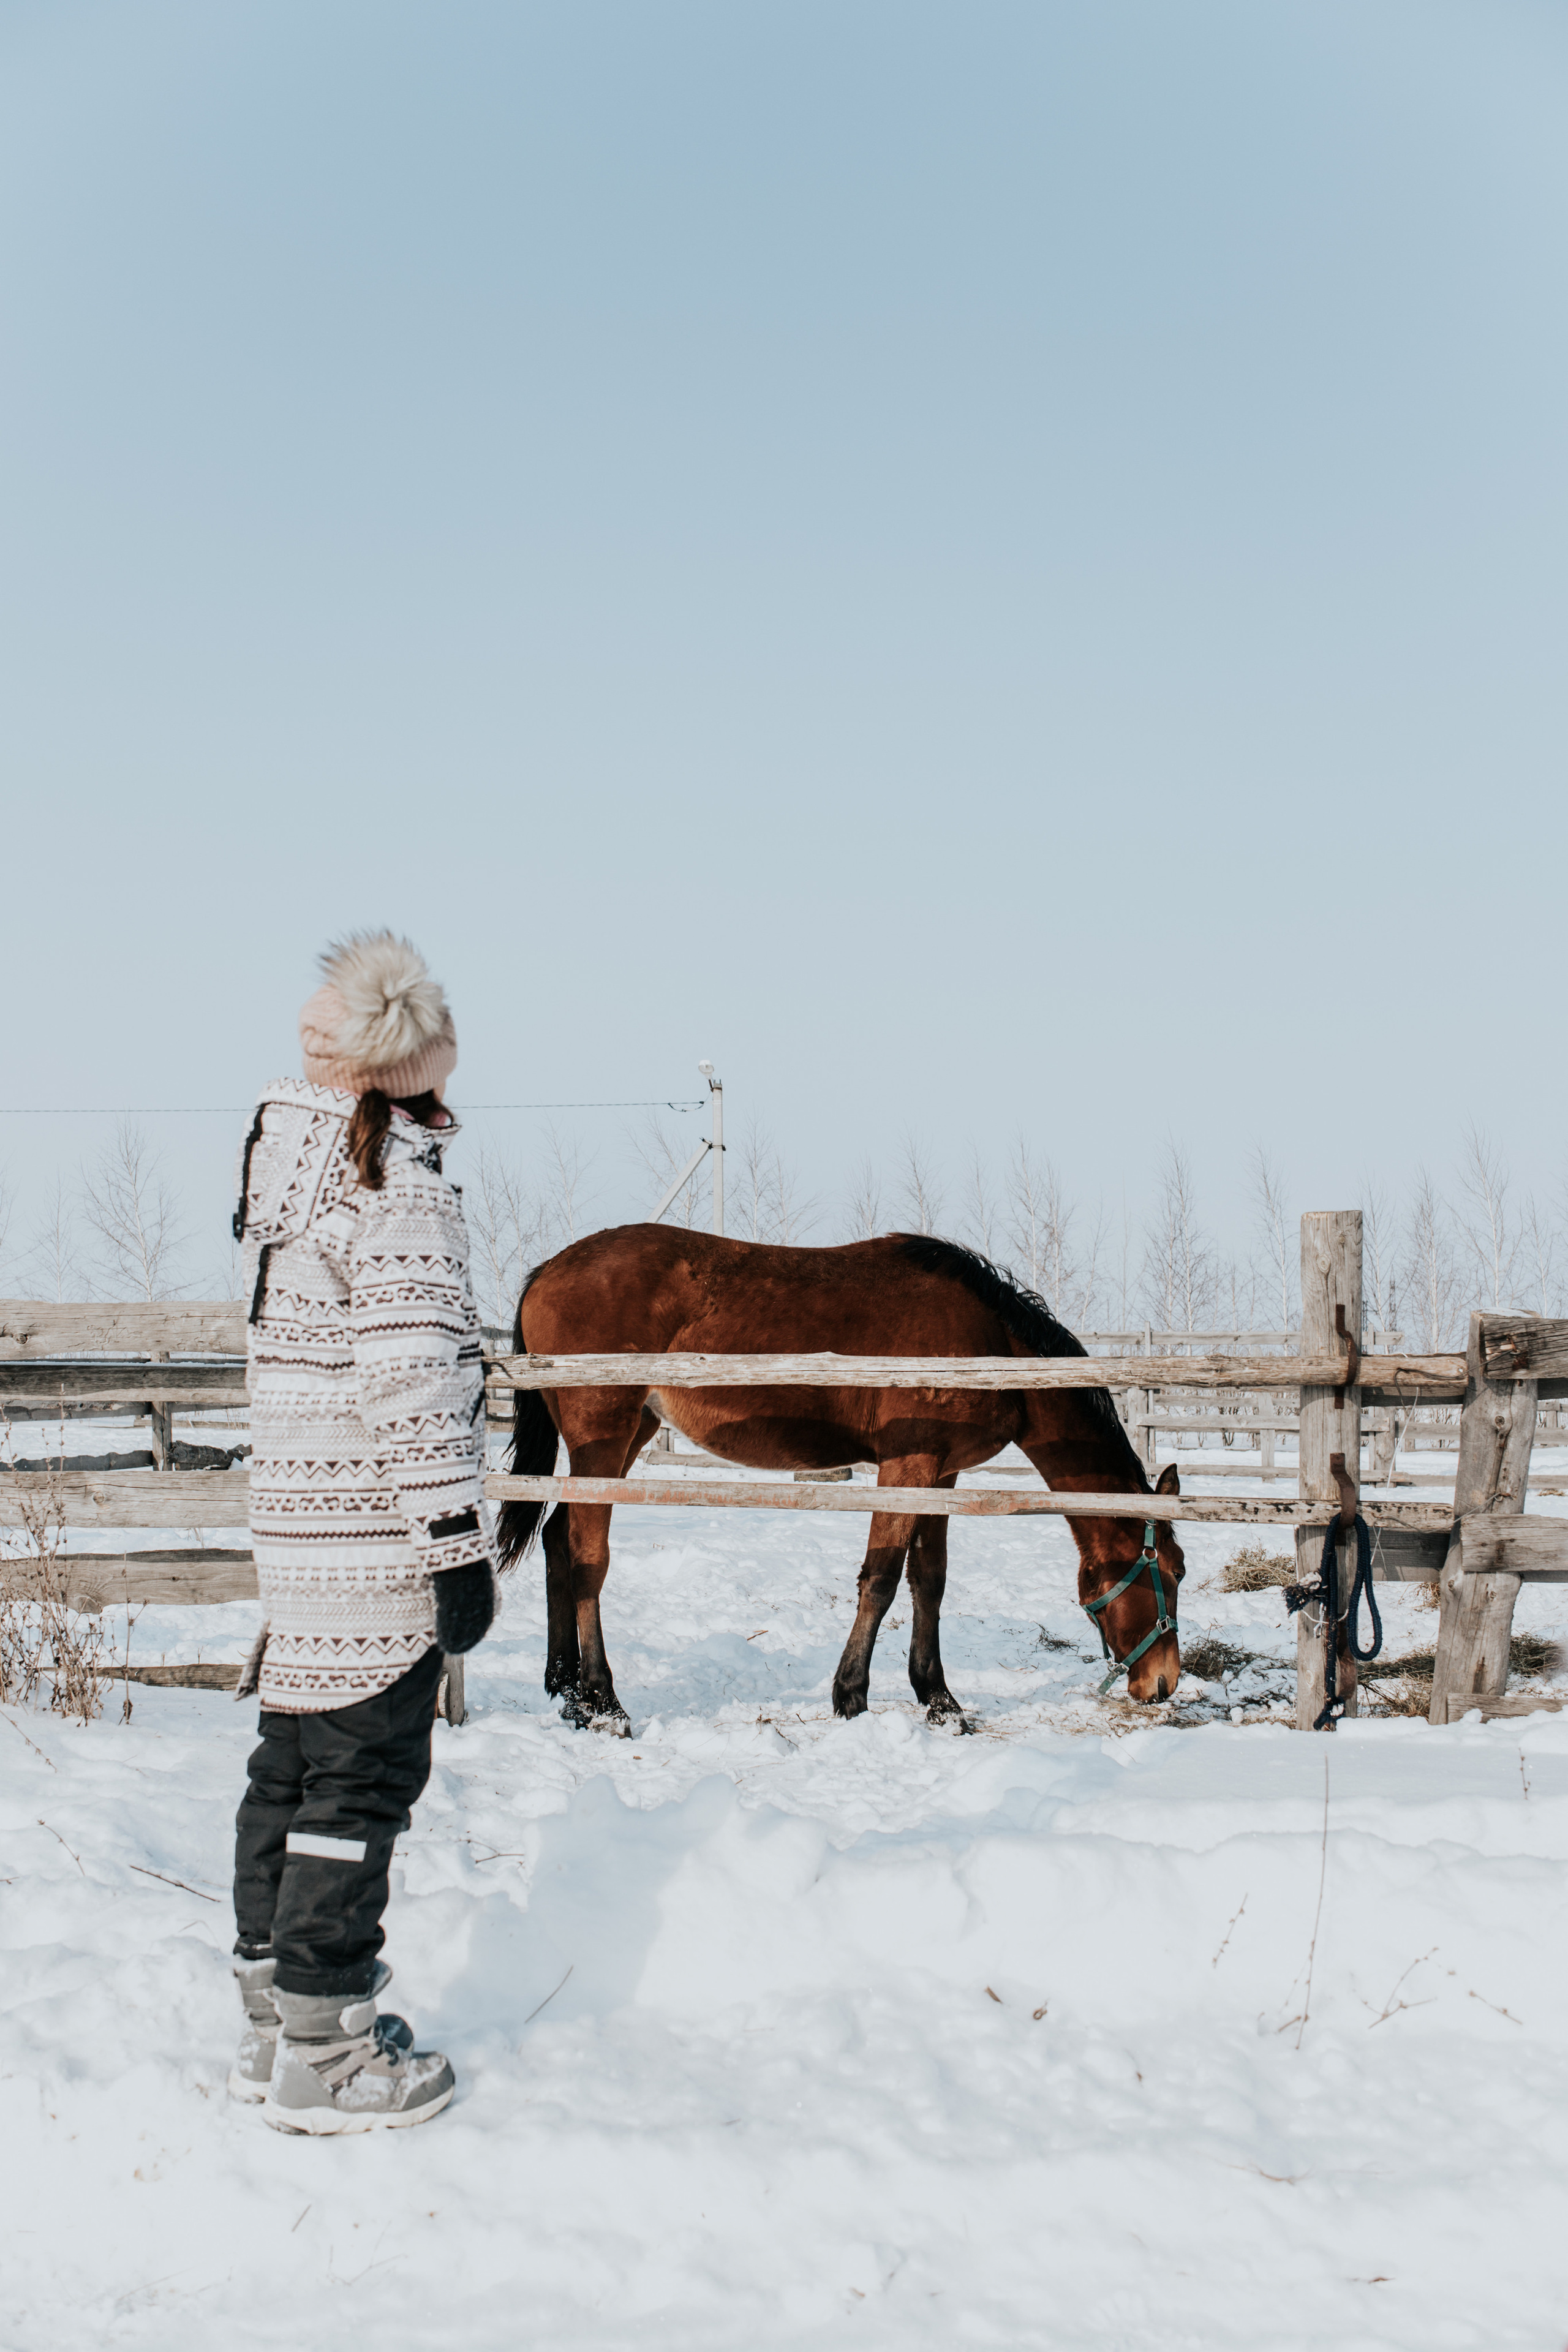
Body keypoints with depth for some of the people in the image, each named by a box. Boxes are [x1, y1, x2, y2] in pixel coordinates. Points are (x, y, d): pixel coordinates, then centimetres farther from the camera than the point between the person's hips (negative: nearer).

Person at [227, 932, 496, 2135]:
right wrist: (460, 1539, -17)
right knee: (363, 1772, -1)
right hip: (376, 1534, -9)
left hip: (299, 1517, 9)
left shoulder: (293, 1156, 11)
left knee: (294, 1763, 16)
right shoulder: (399, 1179, -17)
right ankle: (324, 2058, 7)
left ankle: (277, 2026, 27)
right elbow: (414, 1372, -21)